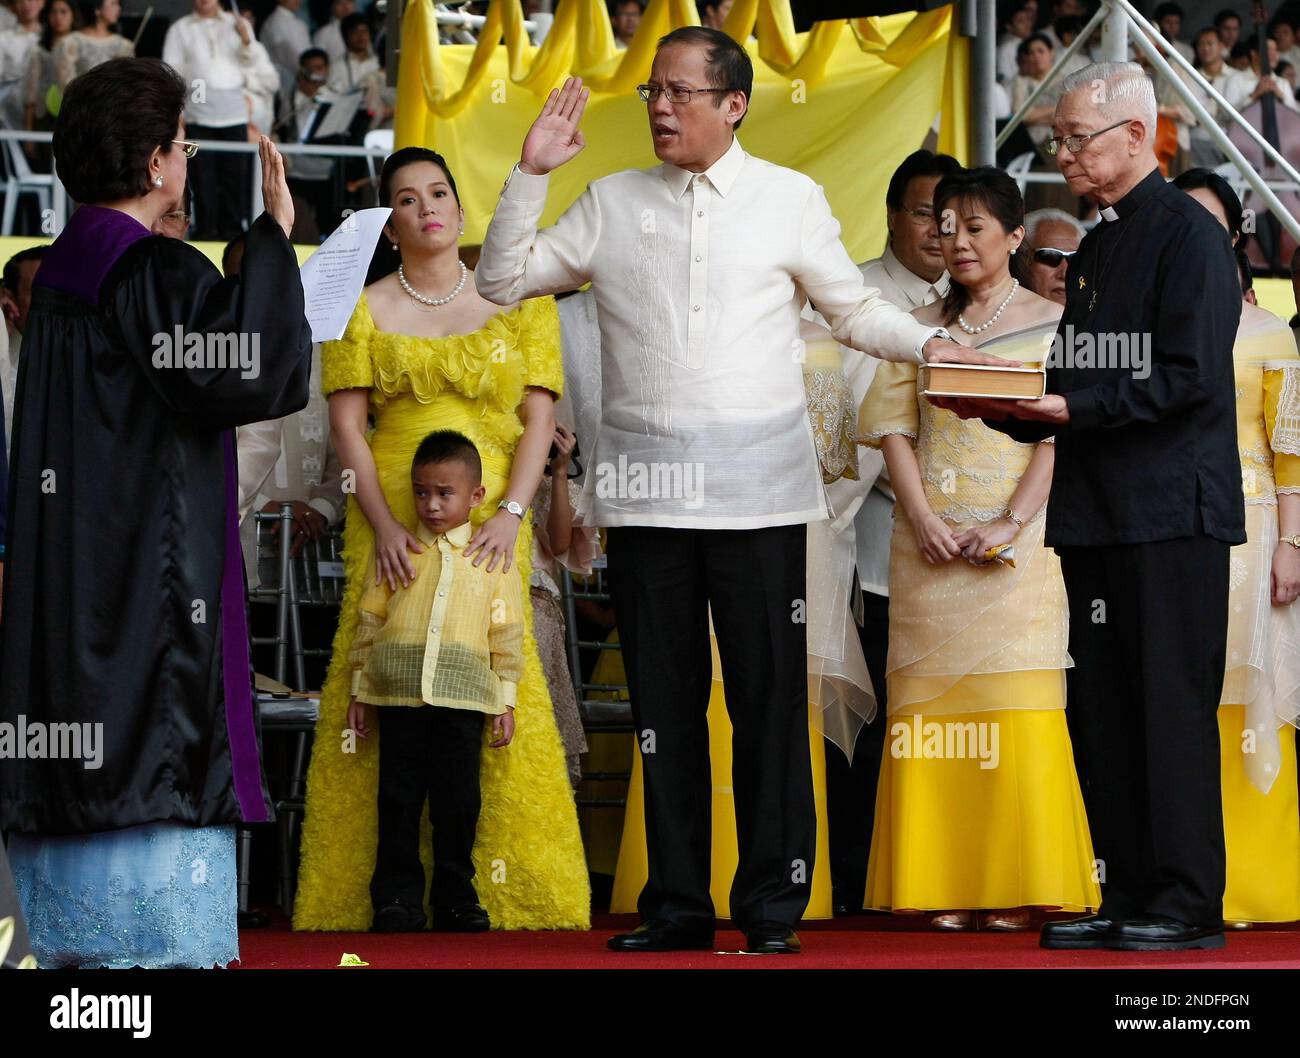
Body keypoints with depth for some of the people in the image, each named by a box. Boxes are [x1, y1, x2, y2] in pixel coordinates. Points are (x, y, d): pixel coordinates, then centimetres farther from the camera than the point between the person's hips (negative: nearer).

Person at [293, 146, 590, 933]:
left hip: (491, 524, 0)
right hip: (393, 523, 0)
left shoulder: (518, 301, 9)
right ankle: (388, 888, -3)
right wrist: (383, 524, -9)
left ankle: (500, 888, -2)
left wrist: (510, 514, -10)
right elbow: (347, 425, 4)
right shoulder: (364, 310, 9)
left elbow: (540, 418, 4)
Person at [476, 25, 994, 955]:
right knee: (664, 699, 5)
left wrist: (930, 345, -6)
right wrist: (531, 174, 5)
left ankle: (774, 905, 2)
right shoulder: (613, 203, 12)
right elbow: (503, 281, 15)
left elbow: (856, 309, 12)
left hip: (756, 487, -2)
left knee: (769, 696, -4)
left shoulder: (790, 200, 6)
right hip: (646, 484, 2)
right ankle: (677, 906, 10)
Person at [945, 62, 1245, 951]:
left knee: (1172, 703, -7)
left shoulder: (1189, 235, -7)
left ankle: (1189, 902, -3)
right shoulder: (1096, 249, 19)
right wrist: (1005, 407, 5)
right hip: (1098, 512, 9)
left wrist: (1076, 407, -19)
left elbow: (1191, 378, -16)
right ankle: (1130, 895, 12)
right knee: (1101, 710, 7)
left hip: (1173, 512, -9)